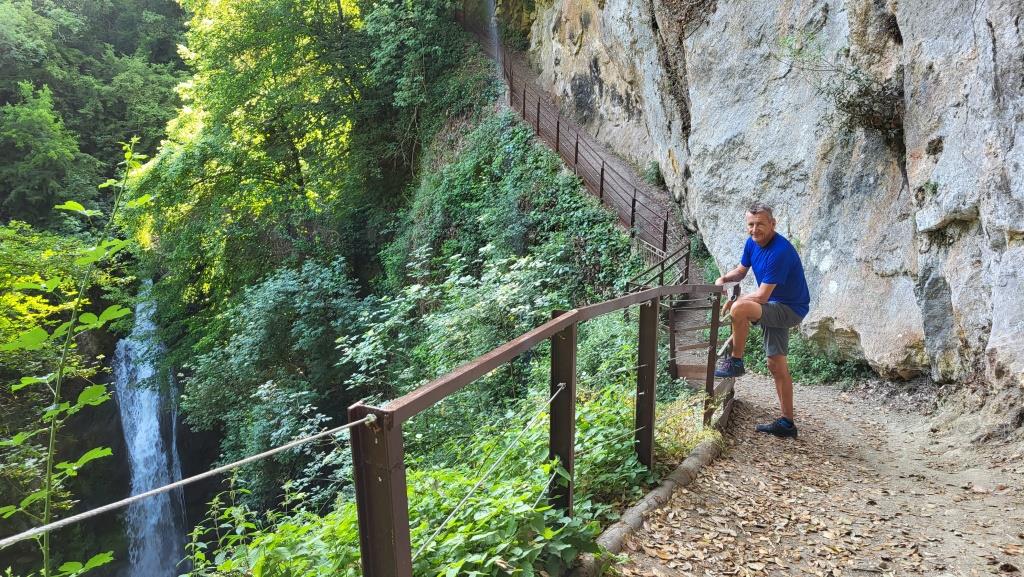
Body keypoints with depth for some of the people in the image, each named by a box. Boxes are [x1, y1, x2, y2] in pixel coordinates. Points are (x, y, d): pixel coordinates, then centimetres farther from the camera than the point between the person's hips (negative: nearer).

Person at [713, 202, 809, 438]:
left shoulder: (779, 252, -26)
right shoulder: (752, 243, 1)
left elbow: (761, 296, -26)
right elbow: (741, 271, 18)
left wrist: (734, 301, -11)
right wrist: (724, 279, -4)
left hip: (790, 309, -9)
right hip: (774, 308, 9)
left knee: (740, 309, -33)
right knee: (777, 367, 12)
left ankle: (735, 362, -13)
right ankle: (787, 423, 21)